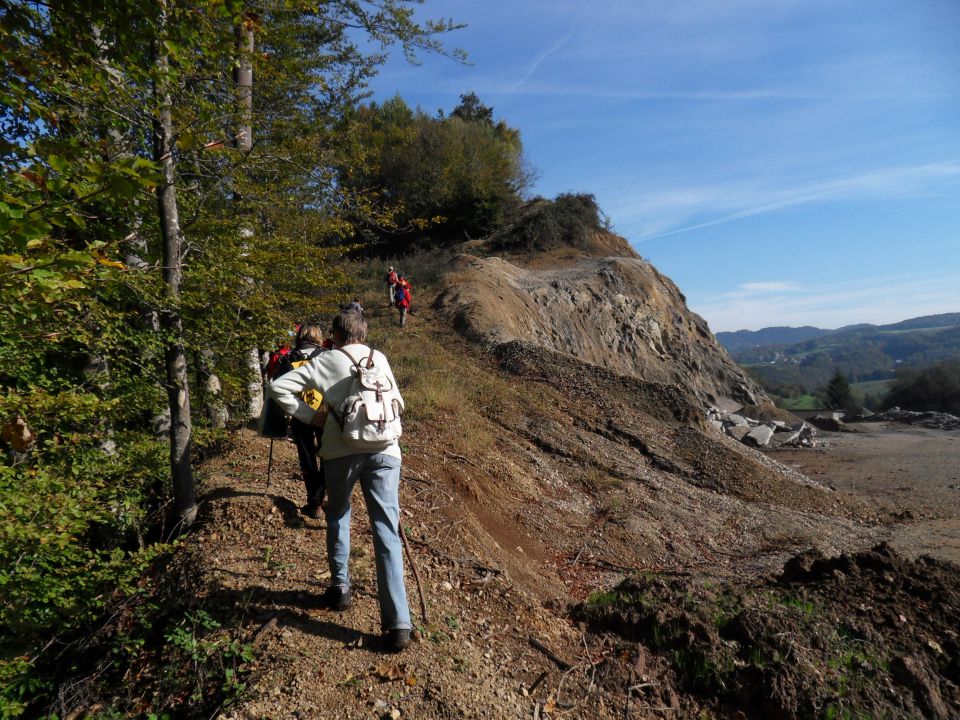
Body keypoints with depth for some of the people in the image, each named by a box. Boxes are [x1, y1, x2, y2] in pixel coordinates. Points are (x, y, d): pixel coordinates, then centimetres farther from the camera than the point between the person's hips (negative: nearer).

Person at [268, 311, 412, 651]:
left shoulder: (325, 361, 7)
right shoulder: (379, 358, 15)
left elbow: (278, 387, 2)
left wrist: (311, 416, 6)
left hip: (341, 451, -1)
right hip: (384, 450, 1)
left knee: (338, 517, 26)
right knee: (387, 532, 0)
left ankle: (340, 588, 32)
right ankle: (398, 624, -3)